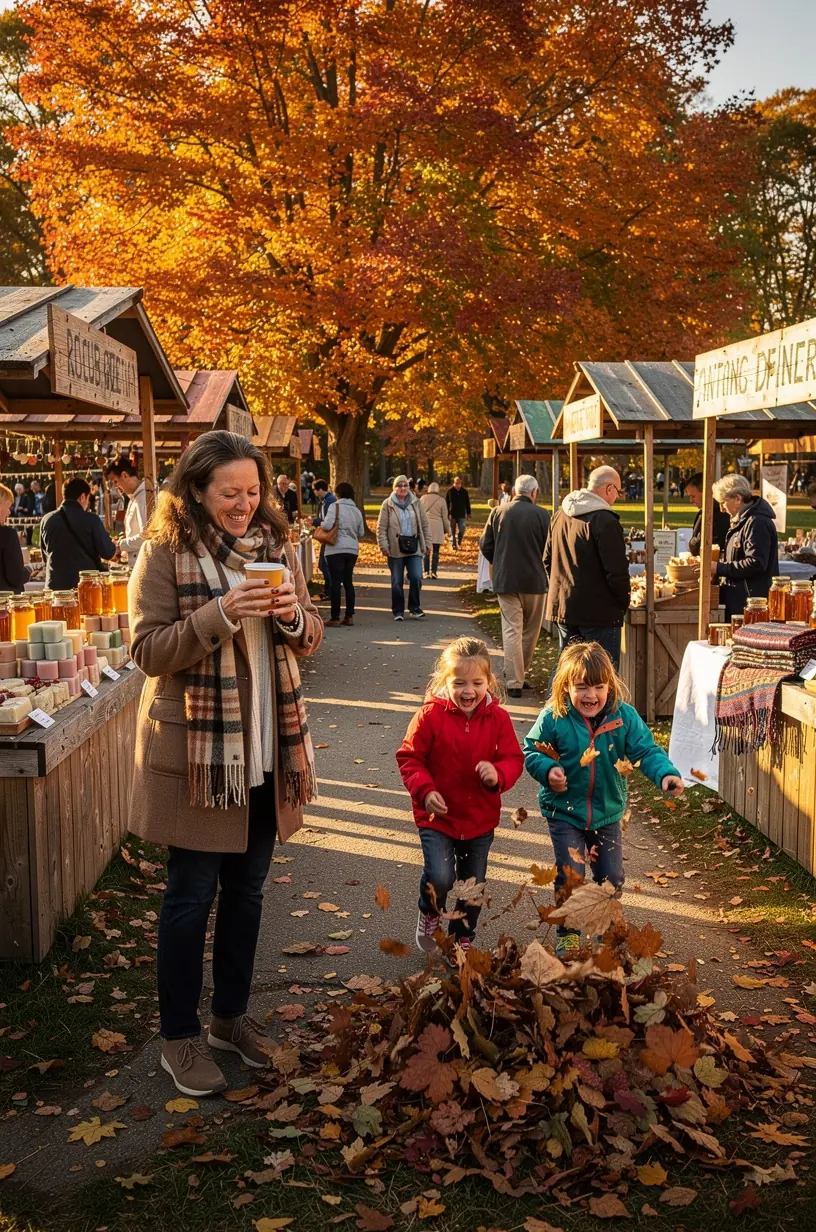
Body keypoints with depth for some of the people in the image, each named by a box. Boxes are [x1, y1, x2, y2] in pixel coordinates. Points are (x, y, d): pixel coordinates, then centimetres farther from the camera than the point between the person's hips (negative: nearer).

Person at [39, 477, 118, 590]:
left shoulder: (46, 520, 3)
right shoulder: (91, 519, -9)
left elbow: (45, 554, 16)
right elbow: (108, 554, -7)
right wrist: (113, 545, 15)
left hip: (56, 584, 3)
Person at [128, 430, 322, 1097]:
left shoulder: (276, 544, 7)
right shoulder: (166, 552, -9)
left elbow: (309, 638, 11)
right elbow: (147, 649, -13)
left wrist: (293, 616, -12)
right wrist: (219, 615, -26)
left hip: (268, 746, 5)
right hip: (195, 749, -5)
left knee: (247, 887, 16)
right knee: (192, 894, 4)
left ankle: (232, 1015, 33)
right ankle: (180, 1036, 20)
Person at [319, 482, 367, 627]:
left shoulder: (335, 506, -7)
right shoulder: (356, 510, 11)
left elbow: (327, 525, -18)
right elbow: (361, 533, 13)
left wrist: (322, 524, 3)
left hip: (336, 549, -6)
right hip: (352, 549, 6)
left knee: (335, 583, -3)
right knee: (348, 582, 13)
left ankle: (335, 617, -3)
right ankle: (349, 616, 14)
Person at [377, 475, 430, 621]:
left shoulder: (416, 503, 7)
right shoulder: (388, 504, 0)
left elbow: (425, 525, 10)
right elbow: (381, 527, -2)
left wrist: (427, 543, 6)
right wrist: (384, 545, -9)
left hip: (414, 548, 1)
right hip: (395, 549, -1)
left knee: (416, 577, -9)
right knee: (397, 581, 4)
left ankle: (415, 608, 8)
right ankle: (398, 611, 15)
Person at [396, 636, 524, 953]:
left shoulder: (498, 718, -7)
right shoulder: (431, 716, -14)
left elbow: (513, 758, -2)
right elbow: (409, 757, -7)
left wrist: (498, 774, -25)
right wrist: (425, 790, -21)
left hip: (480, 819, 3)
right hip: (437, 817, -3)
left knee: (473, 887, 16)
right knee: (439, 878, -19)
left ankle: (462, 939, 40)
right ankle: (429, 915, 16)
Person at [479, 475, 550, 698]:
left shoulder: (498, 512, -1)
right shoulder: (542, 515, -8)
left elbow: (485, 545, 3)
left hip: (505, 580, 1)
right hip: (534, 580, -1)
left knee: (511, 630, 2)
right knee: (530, 630, 15)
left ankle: (513, 682, -3)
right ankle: (520, 675, 23)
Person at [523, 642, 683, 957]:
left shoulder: (624, 716, -12)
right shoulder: (553, 719, -16)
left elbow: (646, 750, -12)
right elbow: (531, 751, -4)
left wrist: (666, 774, -31)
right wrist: (548, 770, -24)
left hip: (608, 812, 2)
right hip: (565, 811, -2)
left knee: (611, 878, 11)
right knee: (570, 876, -1)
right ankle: (568, 934, 21)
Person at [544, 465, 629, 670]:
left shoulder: (560, 515, 10)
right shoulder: (605, 521, -16)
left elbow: (547, 560, 19)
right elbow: (616, 570, -17)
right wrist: (624, 603, -3)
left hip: (561, 606, 8)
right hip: (598, 611, -8)